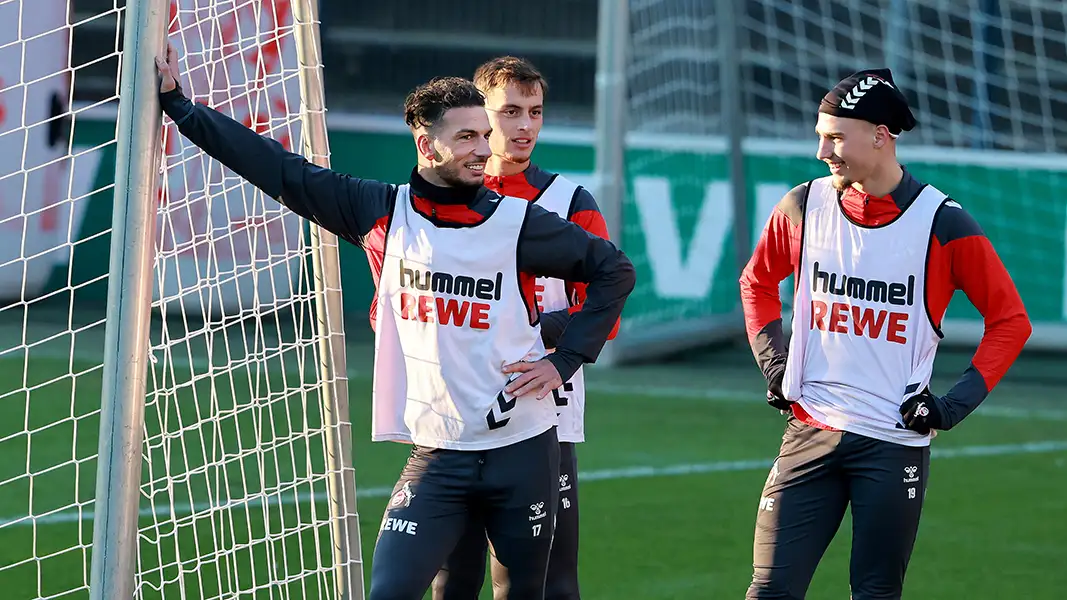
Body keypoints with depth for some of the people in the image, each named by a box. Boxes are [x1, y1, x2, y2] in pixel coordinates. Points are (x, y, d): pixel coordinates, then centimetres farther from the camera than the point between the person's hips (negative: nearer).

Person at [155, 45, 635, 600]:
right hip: (436, 456, 0)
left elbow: (615, 271, 7)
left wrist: (565, 360, -2)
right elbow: (277, 168, 1)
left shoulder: (518, 223, -4)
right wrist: (179, 105, -1)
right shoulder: (383, 213, 0)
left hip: (524, 451, 0)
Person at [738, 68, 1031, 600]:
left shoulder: (942, 224, -7)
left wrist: (956, 405, -7)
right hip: (810, 433, 3)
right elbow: (757, 281, 22)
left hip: (896, 442, -3)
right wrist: (773, 365, 11)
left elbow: (1010, 320, 0)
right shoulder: (803, 206, 3)